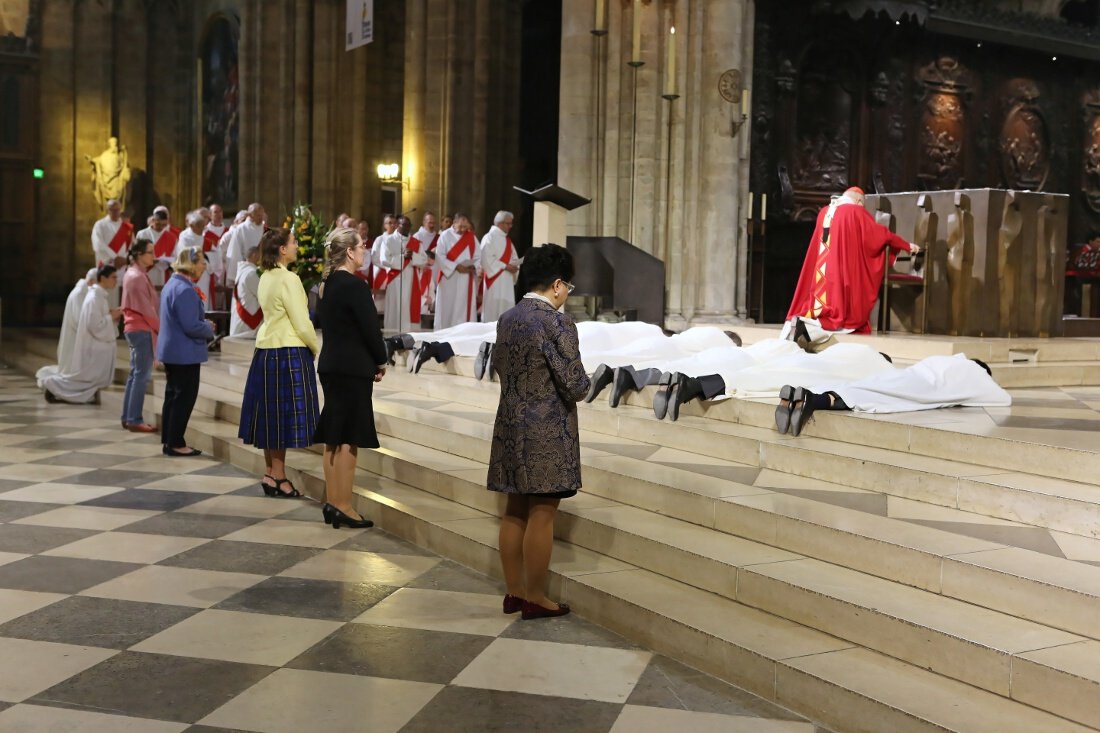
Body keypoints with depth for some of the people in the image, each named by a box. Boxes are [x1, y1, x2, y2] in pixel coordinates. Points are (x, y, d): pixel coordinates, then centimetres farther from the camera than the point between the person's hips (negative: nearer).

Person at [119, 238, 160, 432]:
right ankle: (135, 420, -7)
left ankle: (128, 417, 18)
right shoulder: (138, 277, -17)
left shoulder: (134, 273, 14)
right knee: (142, 375, -8)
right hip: (142, 330, -10)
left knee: (135, 374, 14)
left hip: (135, 329, 10)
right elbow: (147, 309, -17)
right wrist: (162, 329, -9)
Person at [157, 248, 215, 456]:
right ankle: (176, 444, 5)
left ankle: (168, 441, 22)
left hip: (171, 351, 10)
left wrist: (204, 324, 12)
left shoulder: (171, 284, 12)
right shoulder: (185, 289, -21)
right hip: (185, 353, -10)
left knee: (173, 396, 16)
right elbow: (191, 326, -24)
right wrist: (209, 329, -6)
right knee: (185, 398, -1)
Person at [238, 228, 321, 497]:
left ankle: (270, 473, 19)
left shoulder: (266, 278, 11)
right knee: (285, 413, -1)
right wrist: (317, 349, 0)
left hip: (266, 350, 9)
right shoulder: (288, 279, -16)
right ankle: (278, 476, 4)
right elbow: (302, 324, -16)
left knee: (270, 413, 12)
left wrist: (311, 346, 18)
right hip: (288, 353, -9)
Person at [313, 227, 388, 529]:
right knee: (348, 438, -3)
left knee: (332, 437, 12)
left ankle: (332, 502, 18)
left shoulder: (329, 284, 10)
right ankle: (343, 506, 2)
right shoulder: (355, 285, -16)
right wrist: (381, 361, 1)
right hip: (353, 367, -9)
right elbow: (370, 328, -16)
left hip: (331, 365, 9)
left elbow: (325, 322, 13)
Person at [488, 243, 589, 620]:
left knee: (515, 511, 14)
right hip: (548, 433, -8)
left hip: (511, 426, 8)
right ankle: (535, 599, 11)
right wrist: (582, 381, 3)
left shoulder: (507, 319, 6)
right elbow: (575, 386, -18)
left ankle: (514, 592, 24)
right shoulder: (557, 323, -17)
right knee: (541, 515, 2)